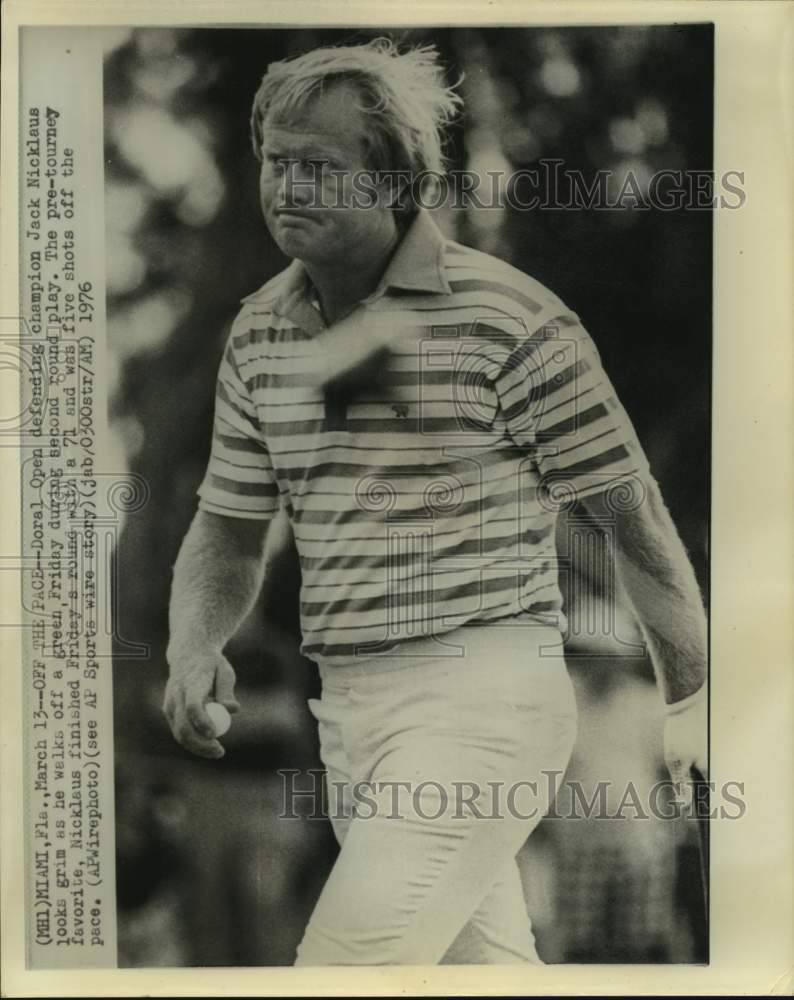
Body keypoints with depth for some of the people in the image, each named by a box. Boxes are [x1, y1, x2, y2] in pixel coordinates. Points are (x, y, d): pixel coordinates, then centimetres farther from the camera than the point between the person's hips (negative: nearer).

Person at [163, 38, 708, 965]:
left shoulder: (511, 319, -11)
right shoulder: (259, 332, 7)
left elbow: (632, 510, -5)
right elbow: (228, 528, 14)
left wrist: (689, 694, 1)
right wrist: (194, 645, -5)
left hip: (480, 699, -6)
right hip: (346, 707, 7)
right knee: (486, 960, 18)